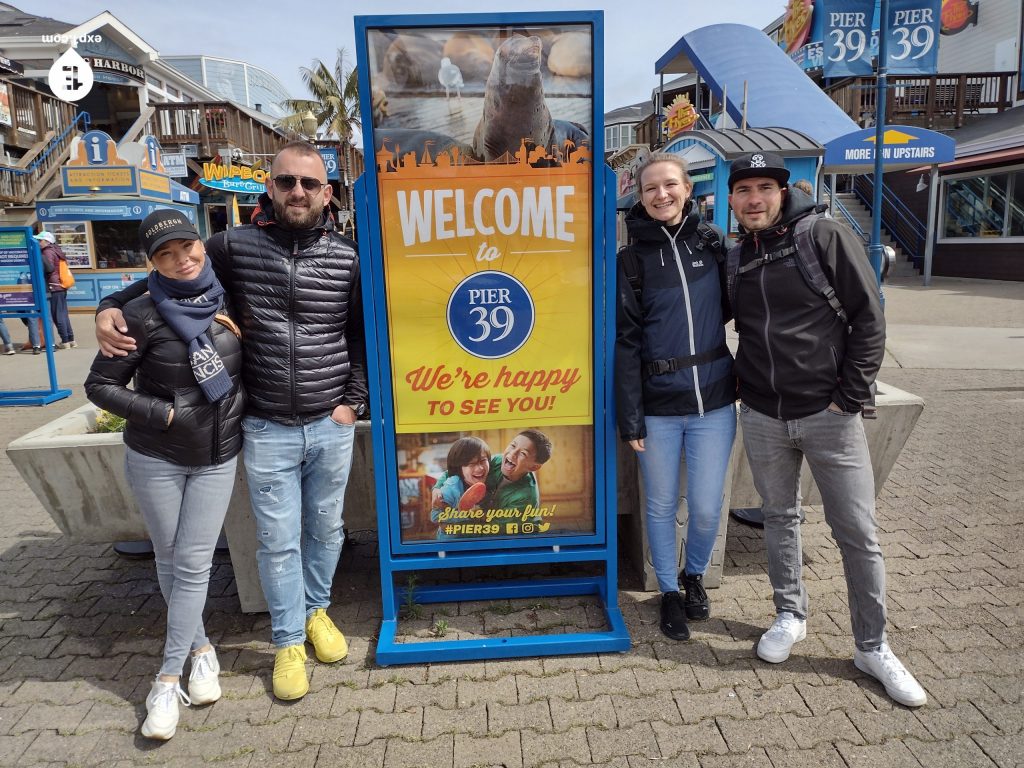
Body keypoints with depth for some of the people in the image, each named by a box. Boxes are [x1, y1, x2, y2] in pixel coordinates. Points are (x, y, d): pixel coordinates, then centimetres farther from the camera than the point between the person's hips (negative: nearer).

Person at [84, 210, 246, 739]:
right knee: (169, 560, 11)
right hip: (155, 459, -2)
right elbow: (100, 385, -9)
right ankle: (200, 647, 32)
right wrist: (164, 414, -16)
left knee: (193, 565, 2)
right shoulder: (144, 316, -14)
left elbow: (249, 368, 16)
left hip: (217, 458, 2)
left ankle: (168, 677, 14)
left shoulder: (227, 303, -2)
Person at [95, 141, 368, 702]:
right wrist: (110, 307, -6)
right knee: (278, 540, 8)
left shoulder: (347, 257, -2)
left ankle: (316, 609, 43)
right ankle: (288, 641, 29)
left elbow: (364, 335, 6)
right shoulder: (234, 247, -4)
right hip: (267, 430, -1)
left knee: (325, 528, 17)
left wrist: (354, 401, 0)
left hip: (331, 426, 1)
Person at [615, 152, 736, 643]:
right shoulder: (632, 258, -3)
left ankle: (694, 576, 39)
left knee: (706, 508, 8)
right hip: (657, 406, -1)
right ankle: (669, 592, 34)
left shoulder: (713, 242, 3)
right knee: (661, 505, 11)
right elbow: (625, 342, -5)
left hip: (714, 402, 2)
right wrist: (629, 418, -8)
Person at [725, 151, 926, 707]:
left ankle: (872, 647, 21)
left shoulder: (825, 237, -7)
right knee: (780, 519, 15)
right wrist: (743, 385, 6)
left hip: (827, 413, -4)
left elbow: (869, 318, -8)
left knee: (858, 533, 3)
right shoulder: (735, 259, 7)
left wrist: (851, 395, -11)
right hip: (761, 417, 4)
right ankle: (790, 616, 34)